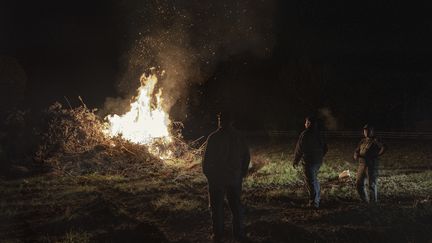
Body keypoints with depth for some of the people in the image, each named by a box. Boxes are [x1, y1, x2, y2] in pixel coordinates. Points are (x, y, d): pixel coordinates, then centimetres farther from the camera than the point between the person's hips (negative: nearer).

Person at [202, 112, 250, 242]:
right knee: (236, 205, 14)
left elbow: (208, 158, -13)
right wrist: (242, 172, 15)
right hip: (235, 178, 4)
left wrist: (207, 173, 1)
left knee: (217, 207, 7)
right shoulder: (239, 137, 1)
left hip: (217, 178, -3)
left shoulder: (214, 137, -13)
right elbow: (246, 156, 6)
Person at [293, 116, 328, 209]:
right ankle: (317, 199, 31)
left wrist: (295, 161, -3)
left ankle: (314, 203, 0)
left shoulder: (305, 134, -16)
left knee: (310, 181, -2)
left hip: (309, 162, -8)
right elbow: (325, 148, 14)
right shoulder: (319, 134, 6)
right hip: (318, 161, 8)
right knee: (314, 179, 23)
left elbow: (299, 149, -14)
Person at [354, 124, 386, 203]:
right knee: (359, 184, 5)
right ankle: (365, 201, 18)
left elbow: (384, 148, -18)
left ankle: (374, 202, 6)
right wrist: (356, 155, -4)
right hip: (361, 165, 7)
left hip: (371, 166, -7)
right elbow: (357, 150, 18)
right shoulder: (363, 141, 16)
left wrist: (376, 155, -17)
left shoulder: (375, 141, -4)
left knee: (372, 185, -3)